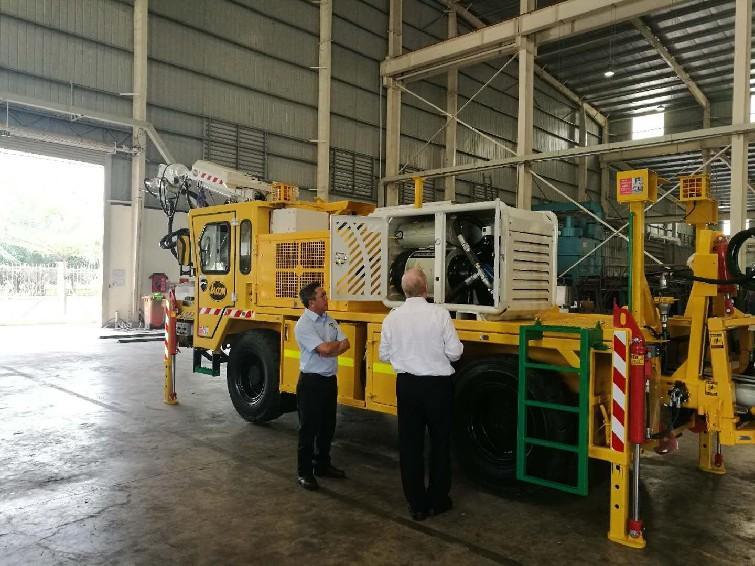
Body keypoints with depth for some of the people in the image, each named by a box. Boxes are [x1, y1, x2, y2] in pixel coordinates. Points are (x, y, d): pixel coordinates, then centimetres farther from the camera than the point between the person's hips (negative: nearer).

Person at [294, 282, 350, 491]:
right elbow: (325, 349, -24)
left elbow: (345, 344, 0)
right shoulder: (304, 324, -16)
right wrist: (337, 343, -4)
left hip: (330, 379, 8)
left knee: (327, 426, 17)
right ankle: (304, 472, 13)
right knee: (308, 428, 2)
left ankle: (323, 464, 33)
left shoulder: (330, 320, 9)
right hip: (311, 381, -8)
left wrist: (330, 348, -18)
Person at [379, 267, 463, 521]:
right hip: (437, 385, -2)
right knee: (440, 443, 15)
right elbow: (454, 352, -12)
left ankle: (417, 504, 20)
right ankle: (437, 500, 27)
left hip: (407, 385, 2)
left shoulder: (393, 317, -5)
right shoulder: (439, 314, -14)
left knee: (410, 443, 12)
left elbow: (384, 355, 3)